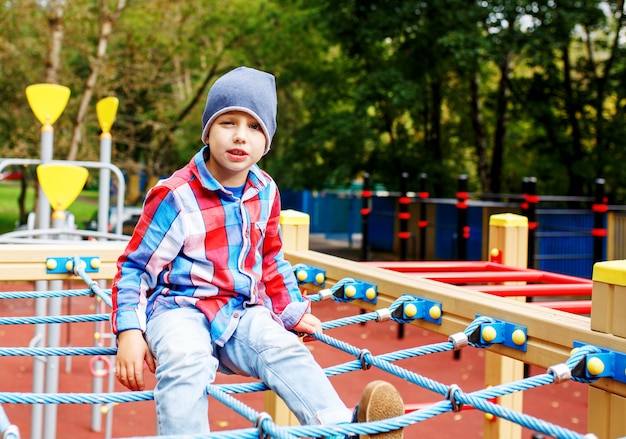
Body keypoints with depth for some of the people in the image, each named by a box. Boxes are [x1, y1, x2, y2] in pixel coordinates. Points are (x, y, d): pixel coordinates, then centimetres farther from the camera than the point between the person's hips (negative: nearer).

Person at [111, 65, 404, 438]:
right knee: (185, 365, -36)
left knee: (285, 352, -27)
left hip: (244, 313, 4)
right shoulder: (175, 196, -10)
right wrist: (129, 332, -14)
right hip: (180, 309, -3)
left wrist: (294, 311, 22)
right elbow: (134, 267, -4)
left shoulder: (266, 192, 8)